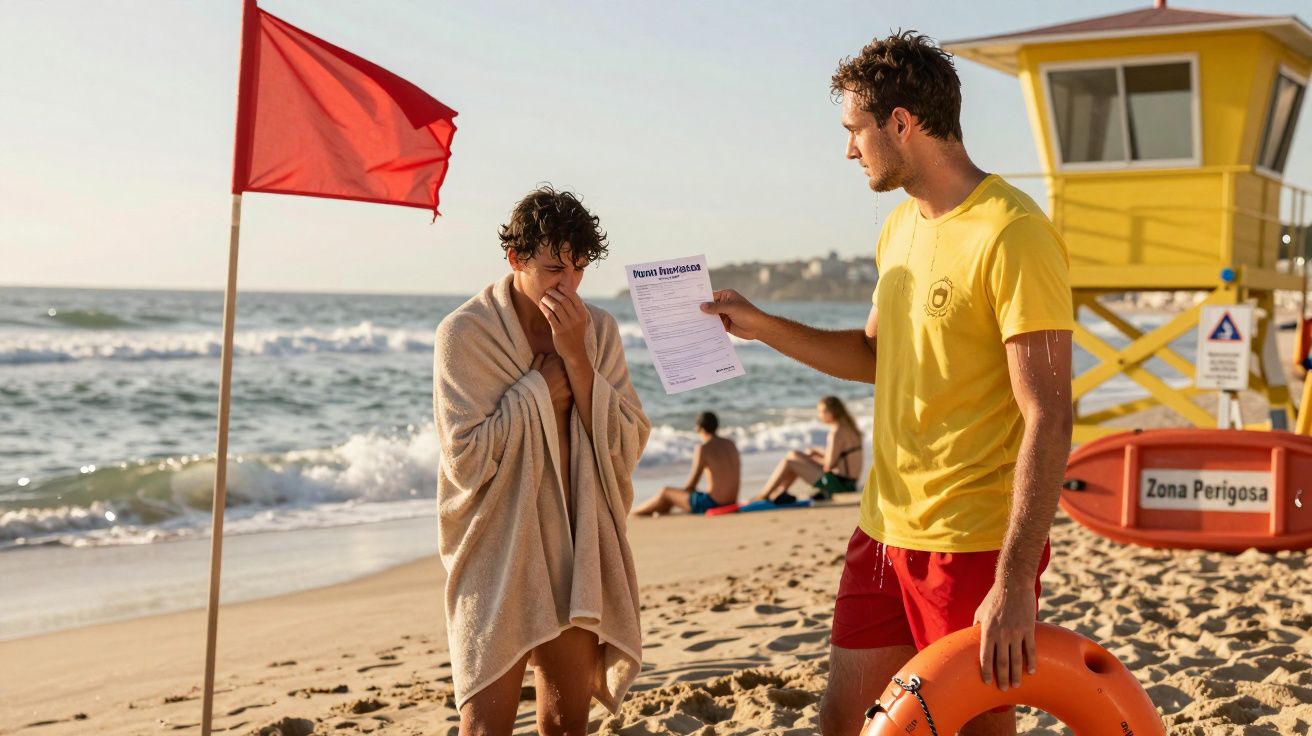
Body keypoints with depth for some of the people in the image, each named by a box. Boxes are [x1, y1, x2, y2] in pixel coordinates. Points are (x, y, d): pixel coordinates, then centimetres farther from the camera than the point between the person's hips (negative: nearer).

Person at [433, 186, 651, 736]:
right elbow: (466, 456, -16)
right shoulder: (465, 333, -9)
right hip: (497, 553, -4)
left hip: (576, 553, 5)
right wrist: (543, 386, -13)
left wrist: (576, 358, -14)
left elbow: (628, 446, -4)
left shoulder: (598, 330, 3)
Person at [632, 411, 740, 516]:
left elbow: (691, 484, -12)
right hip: (729, 503, 7)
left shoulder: (703, 449, -15)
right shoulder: (730, 444, 7)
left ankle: (634, 513, 31)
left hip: (711, 504, -7)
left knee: (666, 492, 14)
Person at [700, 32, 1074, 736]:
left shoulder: (1011, 236, -18)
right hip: (885, 528, 8)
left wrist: (1014, 583, -24)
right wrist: (759, 325, 17)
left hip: (974, 545, -8)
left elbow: (1048, 420, -21)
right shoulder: (900, 227, 10)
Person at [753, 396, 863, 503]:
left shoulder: (837, 433, -18)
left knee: (787, 463, -6)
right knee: (794, 455, 16)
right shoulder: (849, 428, 10)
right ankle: (778, 493, 15)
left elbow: (829, 465, -19)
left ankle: (762, 496, 6)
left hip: (838, 484, -10)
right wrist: (819, 452, 8)